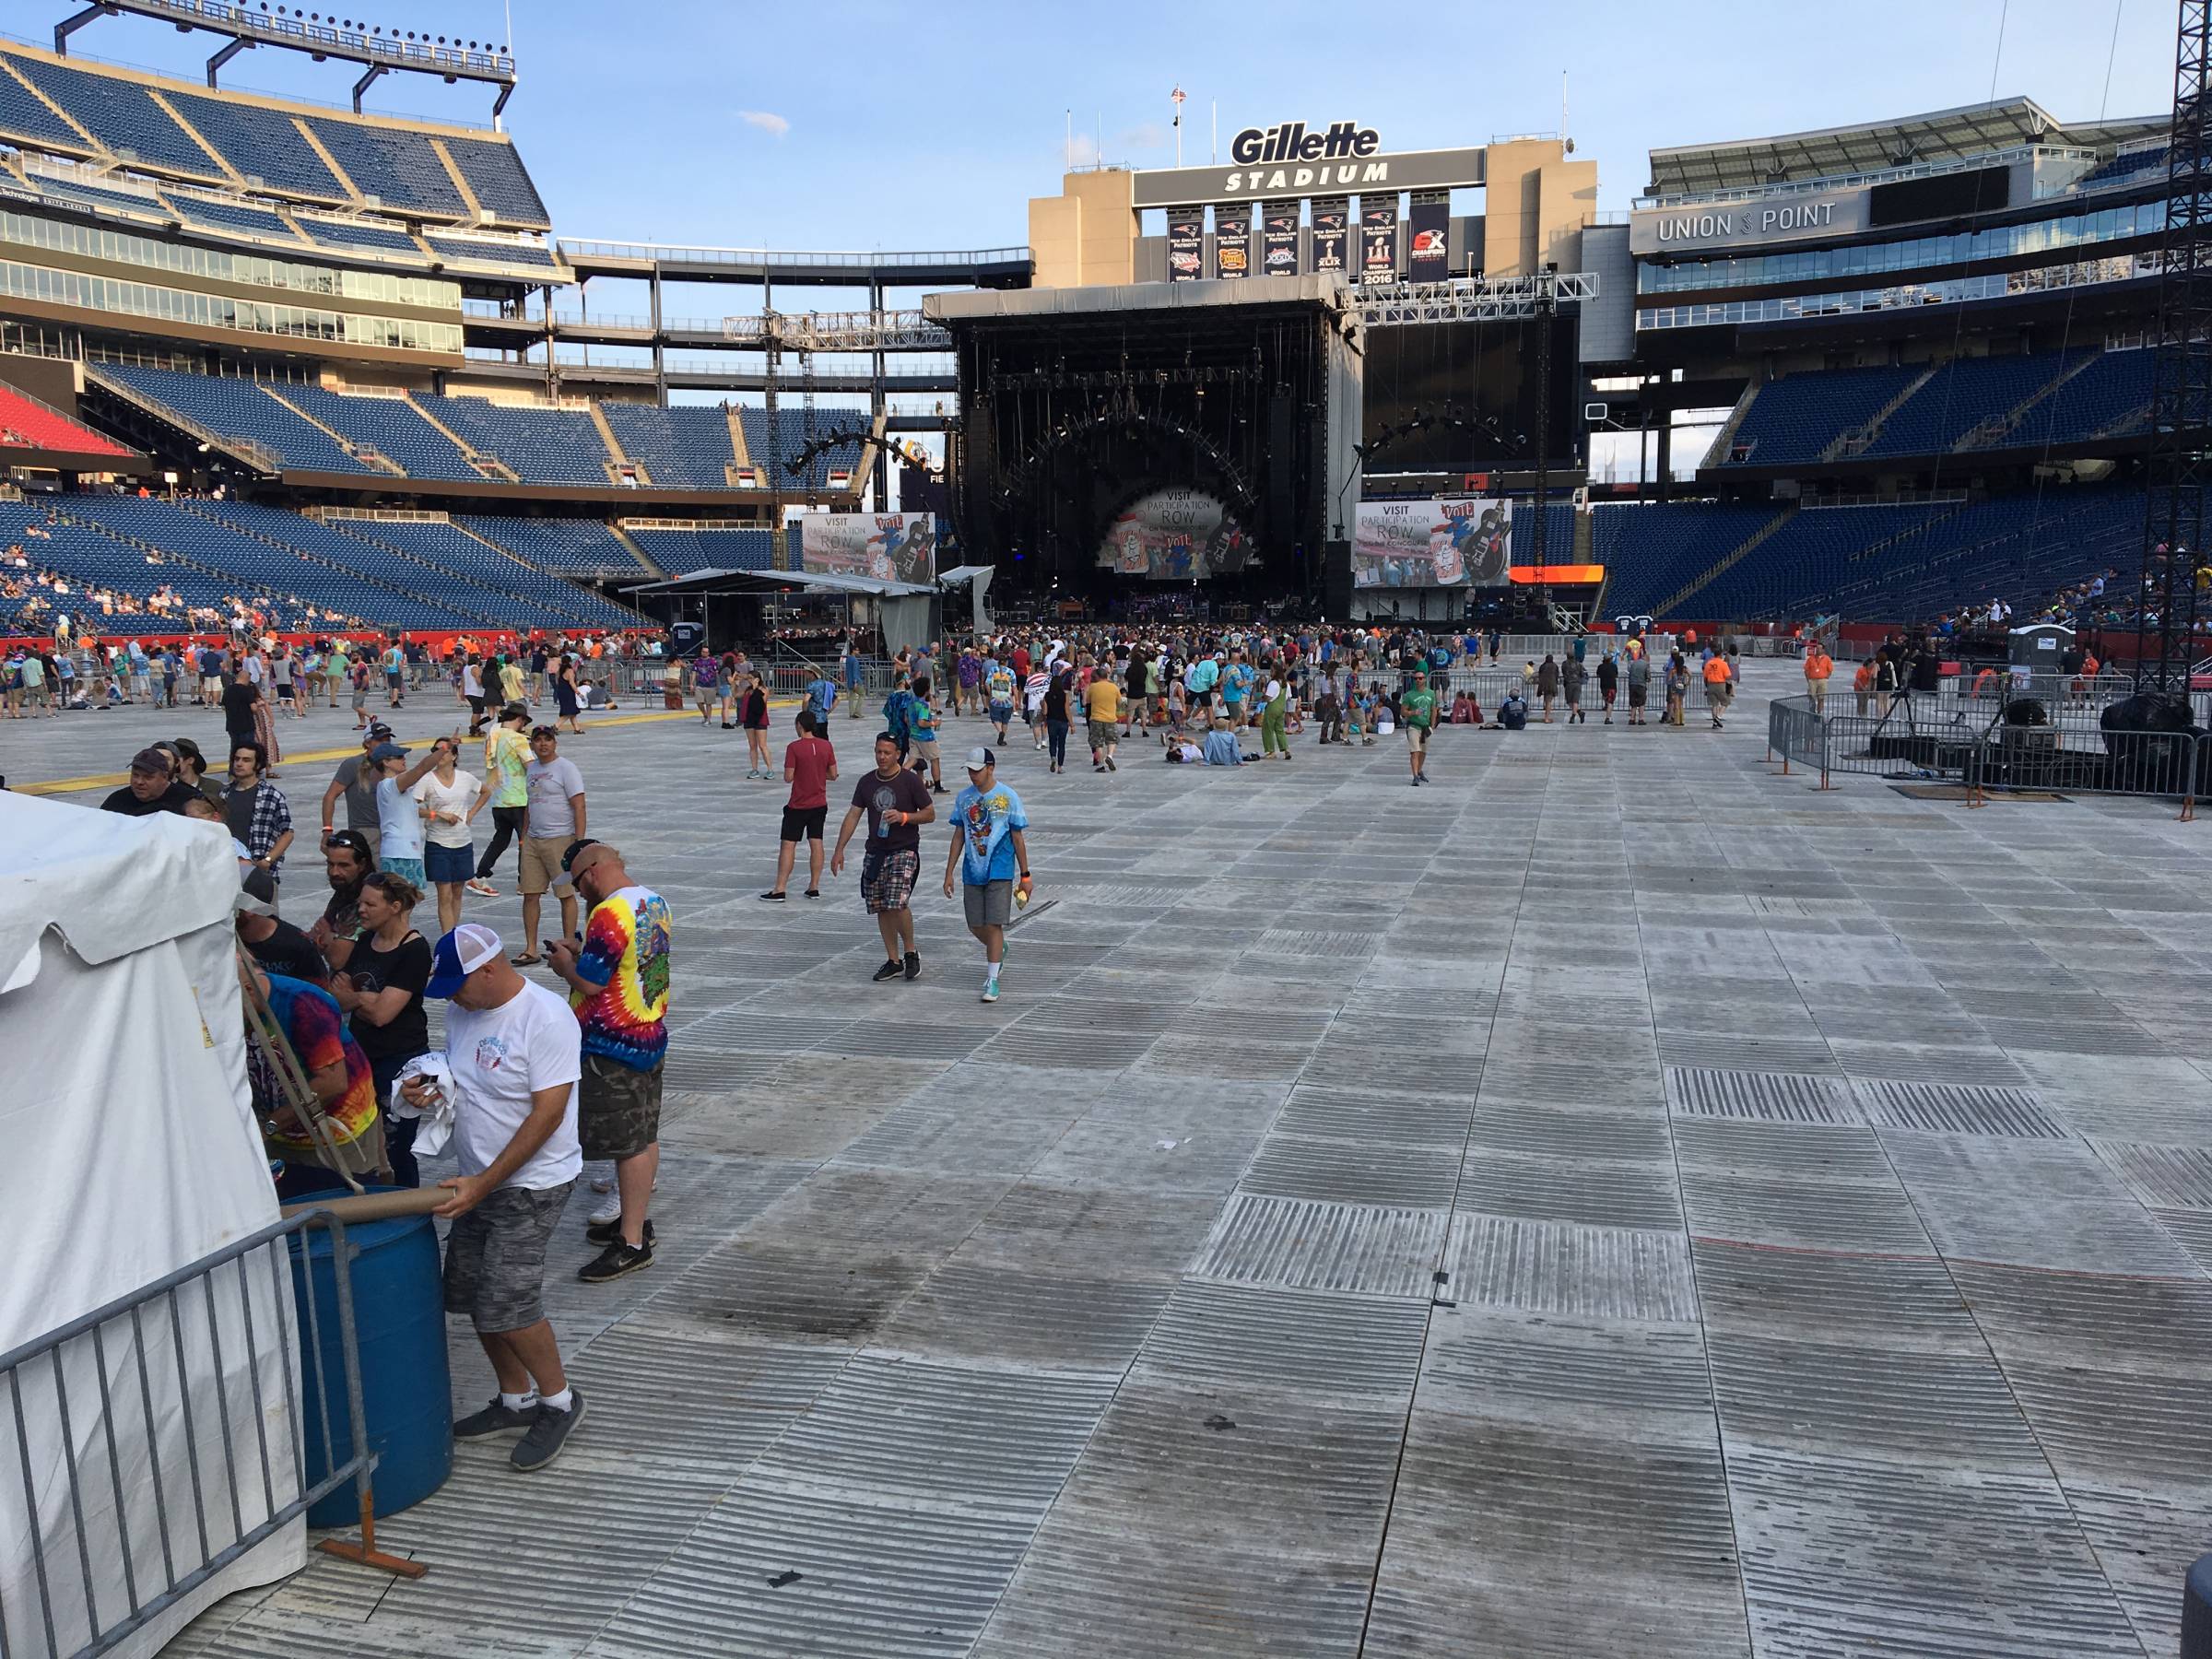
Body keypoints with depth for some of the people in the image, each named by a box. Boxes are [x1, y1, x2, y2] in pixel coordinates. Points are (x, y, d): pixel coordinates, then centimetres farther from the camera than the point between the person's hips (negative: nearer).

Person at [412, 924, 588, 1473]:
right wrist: (428, 1089, -5)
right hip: (477, 1182, 9)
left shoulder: (546, 1019, -22)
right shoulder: (464, 1011, 4)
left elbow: (547, 1113, -23)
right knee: (474, 1295, 13)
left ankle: (560, 1401, 12)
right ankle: (516, 1401, 31)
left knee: (508, 1303, -10)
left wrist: (485, 1184, -22)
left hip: (532, 1185, -9)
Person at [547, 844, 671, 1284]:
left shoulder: (610, 914, -22)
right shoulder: (654, 902, 7)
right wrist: (582, 953, 14)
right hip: (651, 1035, 9)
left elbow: (590, 983, -21)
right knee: (644, 1136, 18)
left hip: (614, 1048, -9)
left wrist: (565, 965, -2)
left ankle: (633, 1244, 5)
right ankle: (635, 1221, 31)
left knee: (629, 1144, -2)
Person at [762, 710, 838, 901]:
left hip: (798, 805, -4)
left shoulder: (794, 747, -14)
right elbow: (833, 775, 4)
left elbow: (788, 778, -14)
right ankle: (814, 887, 11)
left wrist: (798, 772, 6)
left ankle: (779, 889, -2)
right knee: (816, 844, 8)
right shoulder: (826, 745, -1)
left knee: (788, 845, -1)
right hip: (820, 804, 4)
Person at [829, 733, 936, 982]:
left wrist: (904, 817, -19)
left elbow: (930, 814, -2)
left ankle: (910, 952, 3)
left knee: (898, 903, -19)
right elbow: (853, 815, 8)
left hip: (905, 851, -5)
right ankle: (894, 962, 18)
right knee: (881, 908, 7)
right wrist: (839, 850, 2)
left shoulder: (910, 781, -6)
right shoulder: (866, 782, 7)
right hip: (875, 852, 5)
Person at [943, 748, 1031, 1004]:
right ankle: (998, 950, 41)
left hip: (1000, 871, -4)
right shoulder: (963, 798, 5)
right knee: (976, 926, 9)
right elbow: (959, 836, 12)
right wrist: (949, 872, 9)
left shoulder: (1008, 797, -6)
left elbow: (1018, 838, -2)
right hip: (972, 872, 4)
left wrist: (1025, 876, -1)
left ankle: (992, 980, 1)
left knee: (994, 925, -8)